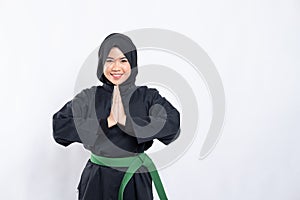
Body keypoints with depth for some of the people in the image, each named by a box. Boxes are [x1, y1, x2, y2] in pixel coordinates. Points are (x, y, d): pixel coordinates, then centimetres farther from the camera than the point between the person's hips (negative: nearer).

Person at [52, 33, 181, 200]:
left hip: (136, 181, 0)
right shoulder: (89, 98, -2)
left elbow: (172, 125, -19)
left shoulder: (148, 97, -4)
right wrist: (107, 122, -18)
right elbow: (59, 128, -13)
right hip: (97, 181, 1)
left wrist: (126, 120, -23)